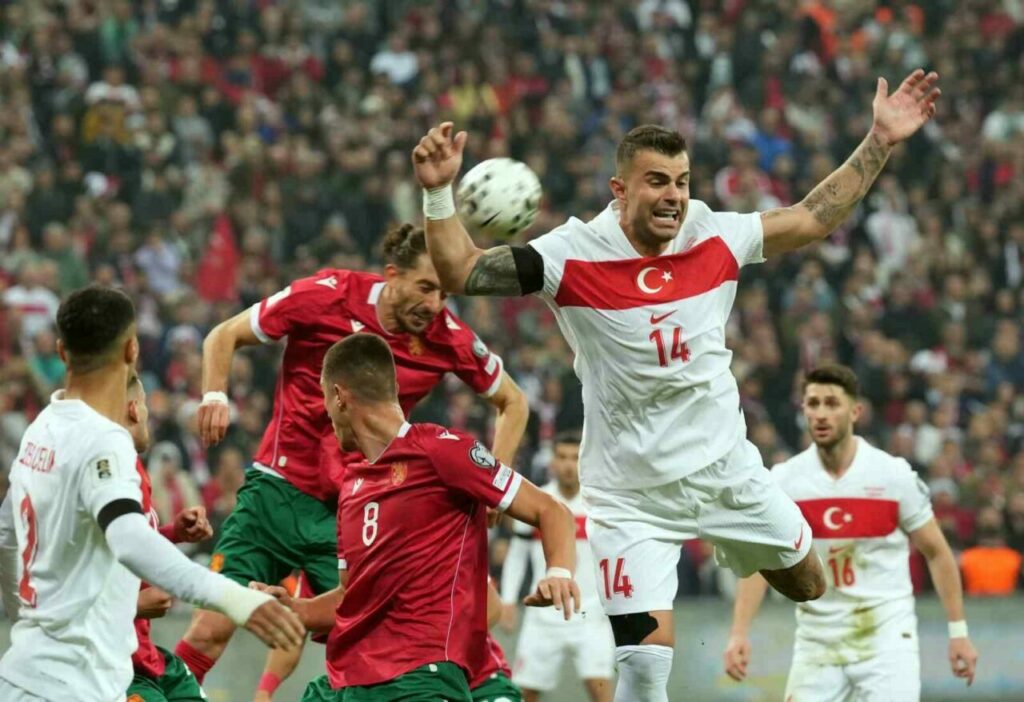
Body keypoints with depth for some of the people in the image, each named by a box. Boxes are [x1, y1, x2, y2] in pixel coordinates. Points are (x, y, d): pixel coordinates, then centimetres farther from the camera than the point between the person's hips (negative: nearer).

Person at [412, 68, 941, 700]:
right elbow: (461, 272, -14)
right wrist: (440, 193, -28)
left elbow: (813, 218, 10)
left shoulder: (716, 238, -3)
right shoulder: (573, 255, -14)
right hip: (632, 498, -4)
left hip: (727, 468, 4)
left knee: (811, 586, 17)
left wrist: (881, 141, 7)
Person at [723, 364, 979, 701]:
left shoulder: (894, 475, -6)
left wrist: (958, 632, 0)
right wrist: (739, 633, -9)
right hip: (817, 641, 3)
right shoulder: (784, 480, -1)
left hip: (886, 635, -2)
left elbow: (936, 552, 2)